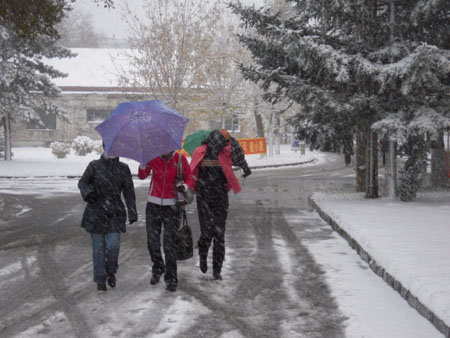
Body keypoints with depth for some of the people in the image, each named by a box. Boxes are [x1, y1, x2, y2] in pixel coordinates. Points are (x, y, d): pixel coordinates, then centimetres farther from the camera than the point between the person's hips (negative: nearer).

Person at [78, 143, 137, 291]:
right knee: (98, 247, 2)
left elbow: (129, 191, 3)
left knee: (113, 245, -9)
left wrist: (132, 212, -5)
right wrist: (87, 192, -28)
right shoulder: (94, 166, 2)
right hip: (96, 212, 0)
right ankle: (100, 279, 16)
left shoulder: (123, 168, 5)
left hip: (115, 213, 0)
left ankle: (111, 271, 19)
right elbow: (83, 182, -4)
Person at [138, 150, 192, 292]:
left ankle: (171, 279, 4)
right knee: (152, 242, 4)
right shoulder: (153, 157, -3)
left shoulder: (180, 159, -5)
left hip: (172, 206, -2)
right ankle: (157, 268, 31)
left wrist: (184, 186, -21)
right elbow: (142, 176, 4)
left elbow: (189, 178, 2)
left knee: (170, 243, -6)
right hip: (153, 204, 2)